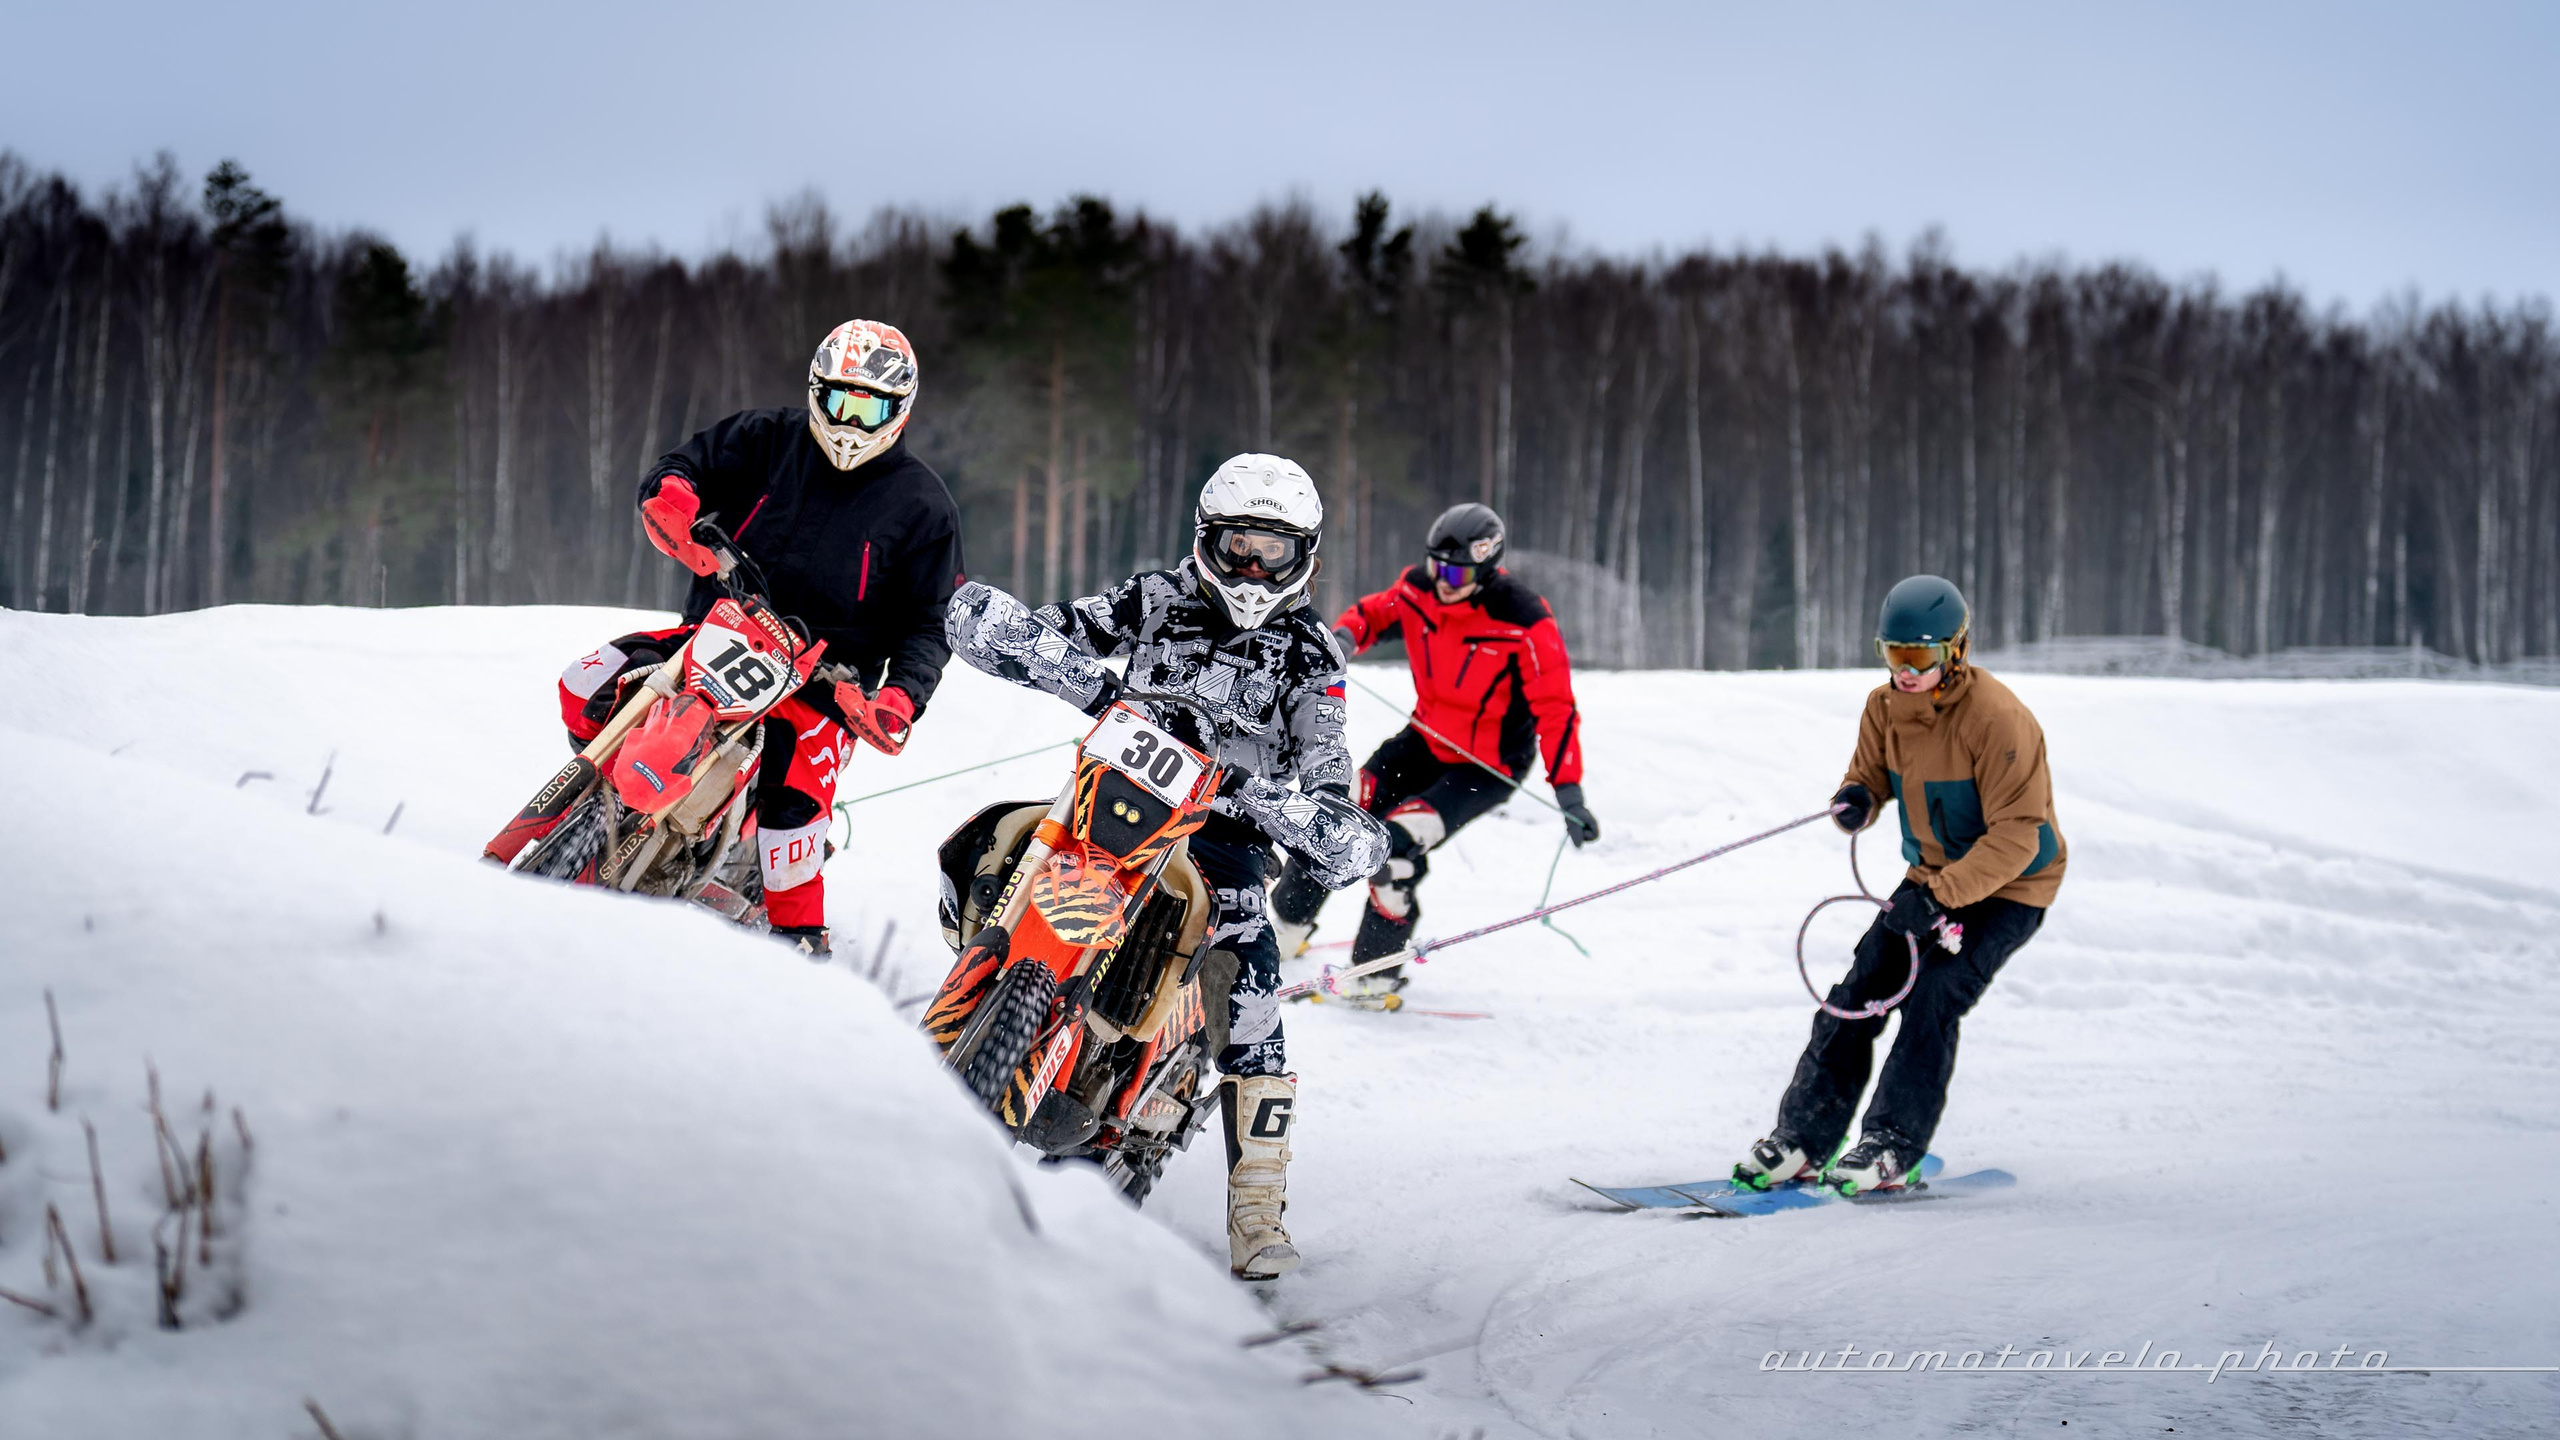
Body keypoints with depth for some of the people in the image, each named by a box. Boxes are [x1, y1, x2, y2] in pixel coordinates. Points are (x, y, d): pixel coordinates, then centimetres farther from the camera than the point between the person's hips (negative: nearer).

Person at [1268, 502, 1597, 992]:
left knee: (1398, 842, -23)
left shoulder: (1525, 624, -26)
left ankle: (1375, 971, -6)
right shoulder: (1419, 589, -10)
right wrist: (1345, 634, -13)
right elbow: (1375, 613, 11)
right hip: (1426, 739, 6)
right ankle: (1285, 928, 17)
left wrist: (1568, 793, -27)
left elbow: (1555, 709, -23)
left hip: (1489, 766, -6)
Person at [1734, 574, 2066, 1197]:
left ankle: (1892, 1148, -13)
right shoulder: (1886, 708, -6)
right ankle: (1804, 1136, 2)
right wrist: (1856, 798, -17)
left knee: (1932, 998, -20)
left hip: (2010, 885, -6)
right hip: (1933, 876, 6)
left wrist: (1941, 896, -36)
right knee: (1859, 992, -4)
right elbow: (1872, 772, 10)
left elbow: (2016, 836, -28)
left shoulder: (2000, 720, -27)